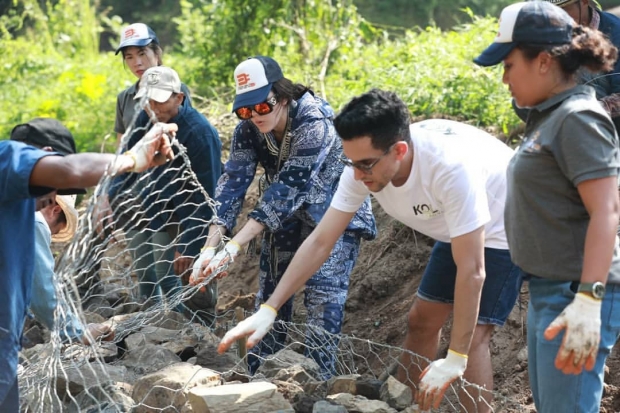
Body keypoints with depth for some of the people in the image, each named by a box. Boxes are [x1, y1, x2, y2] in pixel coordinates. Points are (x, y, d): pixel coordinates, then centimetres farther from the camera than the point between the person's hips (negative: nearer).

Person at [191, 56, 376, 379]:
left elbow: (288, 188, -37)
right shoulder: (248, 130, -13)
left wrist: (234, 247, -42)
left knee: (323, 296, -15)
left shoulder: (314, 122, -31)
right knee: (270, 290, 5)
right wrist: (209, 249, -35)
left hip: (334, 212, -6)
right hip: (286, 216, 6)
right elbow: (232, 183, -21)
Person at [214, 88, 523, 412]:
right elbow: (320, 241, -15)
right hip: (457, 232, 7)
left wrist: (455, 358, -36)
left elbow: (472, 271, -37)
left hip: (504, 230, -7)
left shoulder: (450, 166, -41)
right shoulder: (364, 165, -21)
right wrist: (267, 311, -21)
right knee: (420, 321, 10)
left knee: (472, 337, -15)